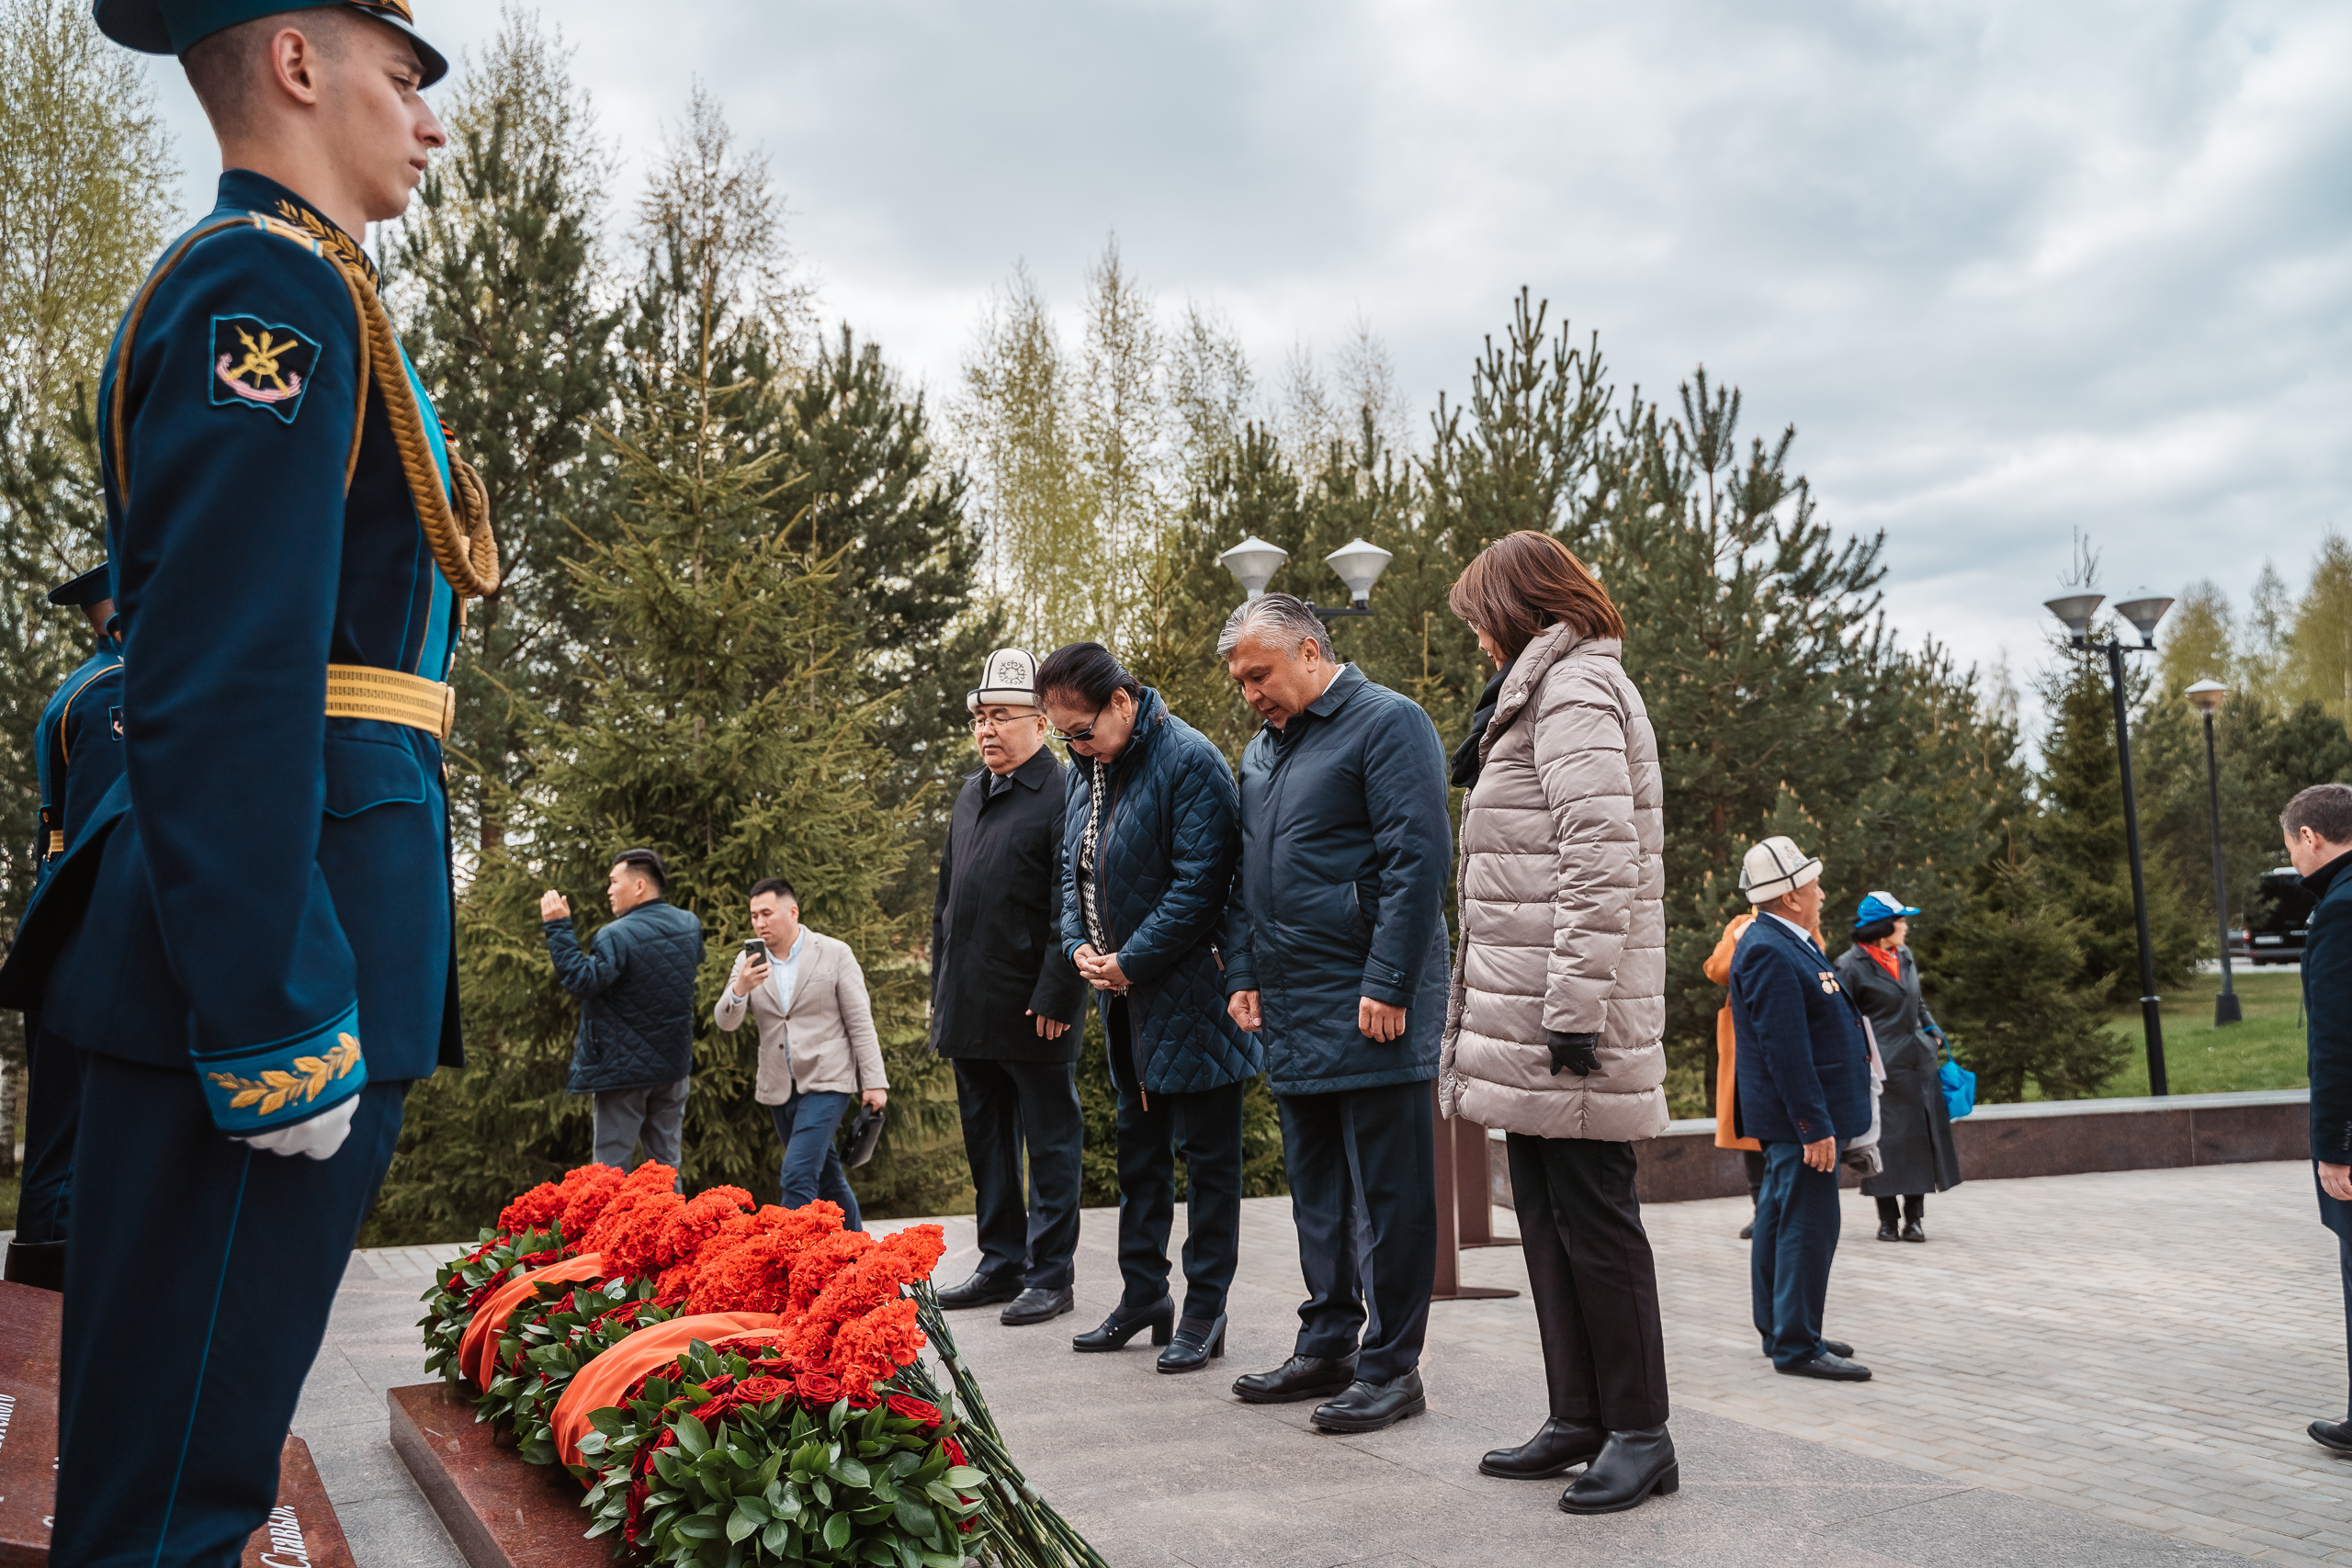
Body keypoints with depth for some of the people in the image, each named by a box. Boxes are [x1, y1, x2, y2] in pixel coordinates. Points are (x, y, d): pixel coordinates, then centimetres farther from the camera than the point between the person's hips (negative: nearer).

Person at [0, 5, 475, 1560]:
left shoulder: (262, 286, 21)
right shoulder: (274, 284, -11)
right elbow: (223, 685, -21)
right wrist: (280, 1026, -22)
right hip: (275, 922, -11)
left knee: (179, 1443, 20)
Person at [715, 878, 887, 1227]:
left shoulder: (834, 953, -4)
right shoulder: (748, 962, 6)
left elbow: (860, 1022, -4)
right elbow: (725, 1022, -2)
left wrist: (874, 1081, -8)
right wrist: (740, 989, -23)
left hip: (826, 1083, -5)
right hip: (779, 1089, 5)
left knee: (797, 1176, -17)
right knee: (826, 1178, 15)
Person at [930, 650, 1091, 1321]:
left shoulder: (1063, 794, -11)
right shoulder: (970, 796, 14)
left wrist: (1055, 999, -19)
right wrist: (942, 988, 17)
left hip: (1034, 1012, -8)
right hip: (971, 1010, 8)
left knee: (1050, 1144, 4)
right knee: (987, 1145, 15)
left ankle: (1050, 1274, 14)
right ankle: (1001, 1265, 27)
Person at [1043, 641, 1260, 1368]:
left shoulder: (1190, 762, -16)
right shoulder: (1087, 770, 11)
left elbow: (1200, 882, -22)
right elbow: (1072, 871, 18)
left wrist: (1131, 960, -19)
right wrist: (1079, 945, 0)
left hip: (1189, 994, -9)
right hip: (1124, 997, 9)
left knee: (1206, 1152, 1)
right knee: (1139, 1147, 16)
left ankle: (1204, 1311, 10)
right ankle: (1142, 1298, 28)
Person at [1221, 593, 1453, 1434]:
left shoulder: (1387, 723, -7)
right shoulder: (1262, 749, 18)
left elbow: (1418, 858, -15)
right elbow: (1243, 876, 24)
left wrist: (1388, 986, -19)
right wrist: (1242, 974, 13)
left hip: (1369, 1012, -8)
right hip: (1291, 1016, 8)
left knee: (1386, 1192, -1)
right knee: (1316, 1190, 15)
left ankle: (1391, 1366, 7)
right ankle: (1327, 1347, 26)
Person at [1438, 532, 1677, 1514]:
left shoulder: (1575, 688, -9)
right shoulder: (1555, 690, 23)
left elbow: (1601, 860, -20)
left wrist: (1576, 1007, -23)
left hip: (1568, 1019, -10)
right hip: (1530, 1021, 10)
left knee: (1591, 1214, -3)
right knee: (1546, 1214, 13)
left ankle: (1642, 1433, 7)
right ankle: (1579, 1419, 21)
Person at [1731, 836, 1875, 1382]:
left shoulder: (1785, 945, 15)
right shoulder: (1769, 953, -20)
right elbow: (1785, 1050, -24)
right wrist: (1815, 1126, -24)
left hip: (1793, 1117, 11)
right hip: (1798, 1114, -11)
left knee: (1781, 1220, 16)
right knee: (1808, 1225, -8)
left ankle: (1781, 1331, 25)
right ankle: (1796, 1346, -2)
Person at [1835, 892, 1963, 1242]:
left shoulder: (1906, 957, 14)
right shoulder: (1852, 965, -9)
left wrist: (1933, 1030, 14)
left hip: (1919, 1057, 7)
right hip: (1882, 1065, -7)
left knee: (1921, 1134, 3)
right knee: (1886, 1137, -4)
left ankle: (1914, 1217, 10)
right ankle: (1888, 1219, 7)